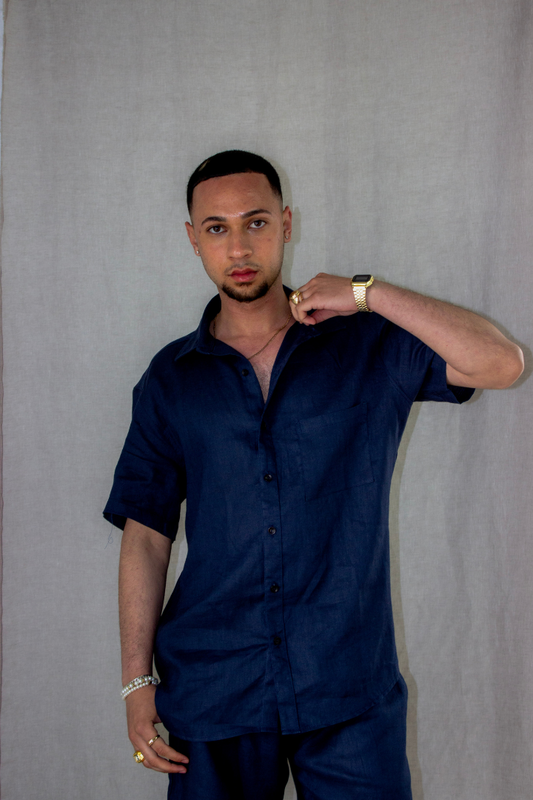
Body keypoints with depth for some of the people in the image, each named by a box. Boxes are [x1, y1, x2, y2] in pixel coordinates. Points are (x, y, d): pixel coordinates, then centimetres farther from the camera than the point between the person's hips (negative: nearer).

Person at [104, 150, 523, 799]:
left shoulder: (369, 346, 2)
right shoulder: (170, 380, 5)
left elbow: (501, 364, -12)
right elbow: (146, 533, 5)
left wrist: (366, 294, -12)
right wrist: (136, 681, 1)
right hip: (211, 690, 1)